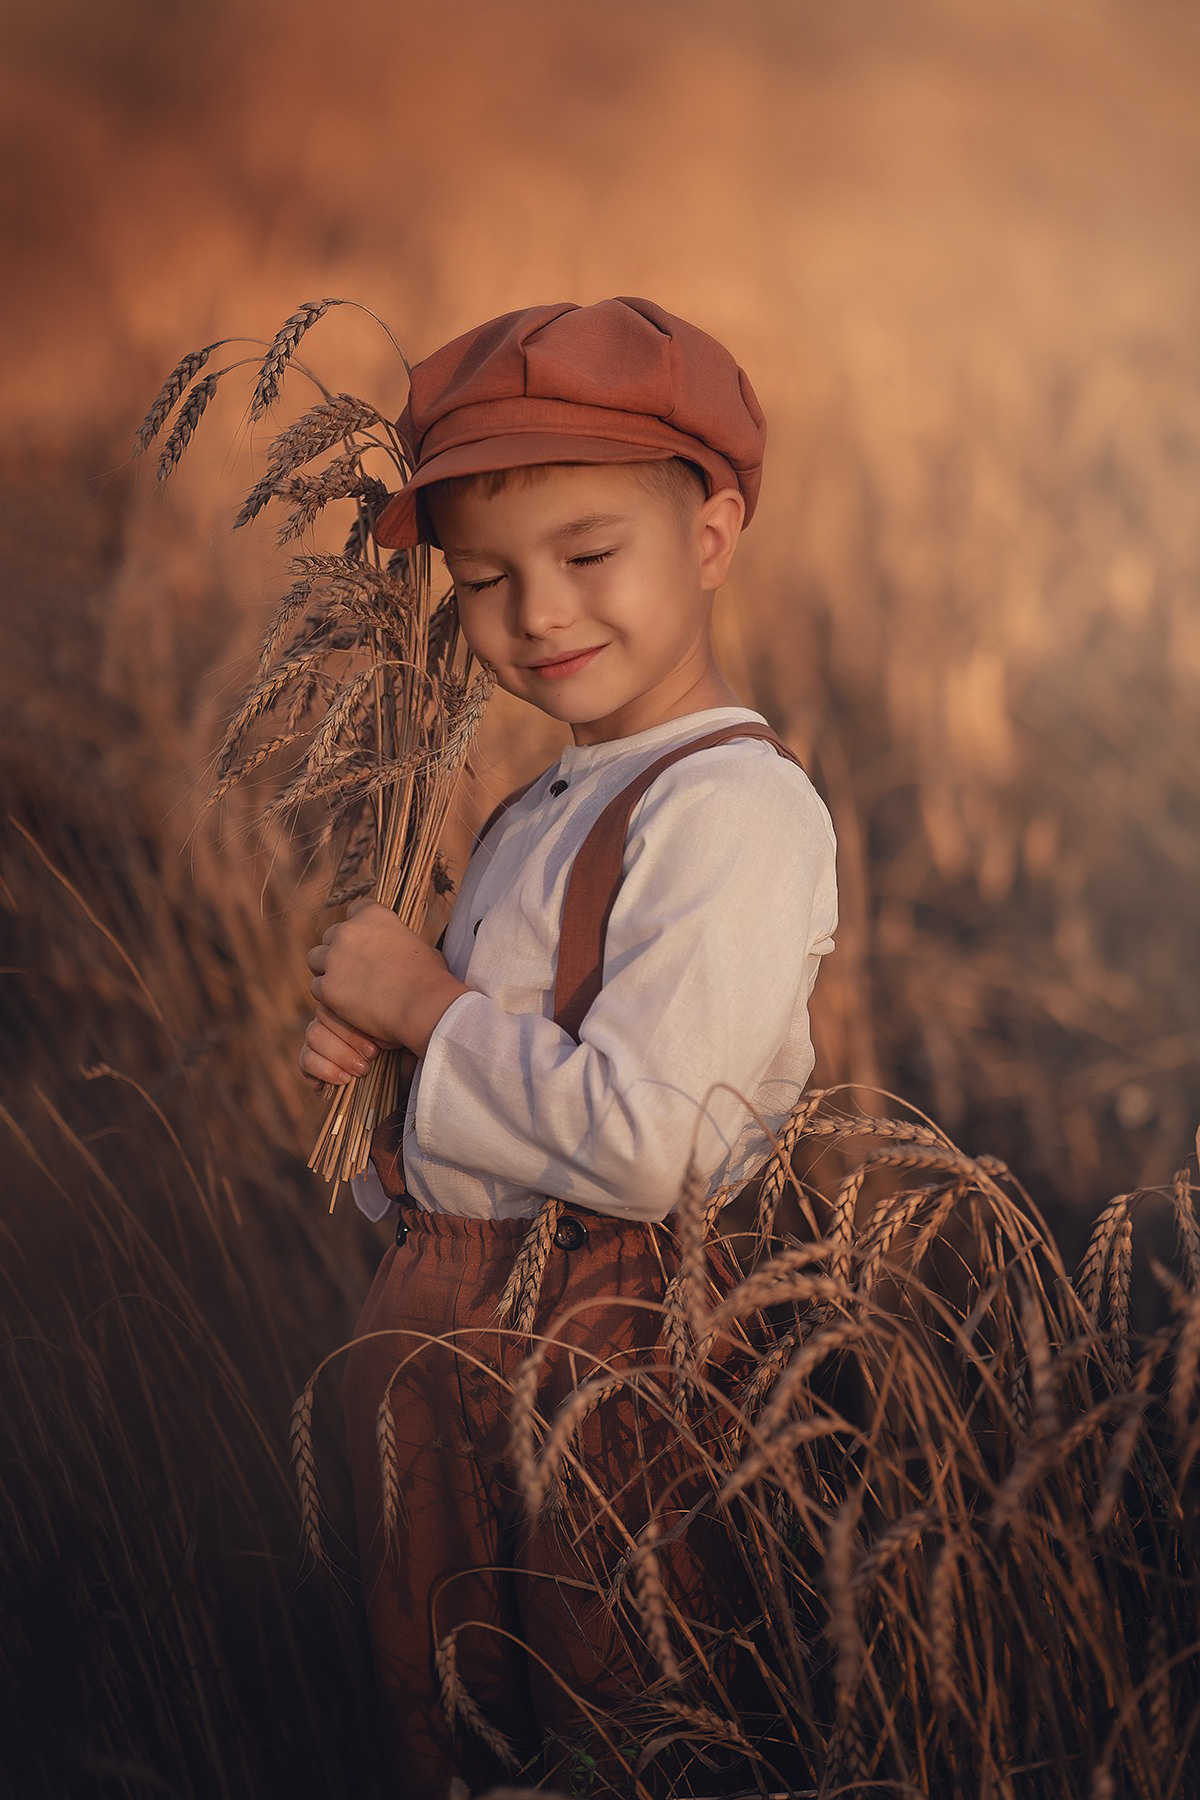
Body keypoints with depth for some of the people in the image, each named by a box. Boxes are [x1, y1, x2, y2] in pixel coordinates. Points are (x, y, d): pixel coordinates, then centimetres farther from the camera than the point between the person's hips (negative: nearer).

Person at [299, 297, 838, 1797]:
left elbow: (643, 1143, -27)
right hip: (426, 1339, 9)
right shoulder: (533, 819, 13)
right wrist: (367, 1041, 0)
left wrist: (427, 1003, -14)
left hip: (593, 1367, -9)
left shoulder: (734, 805, -17)